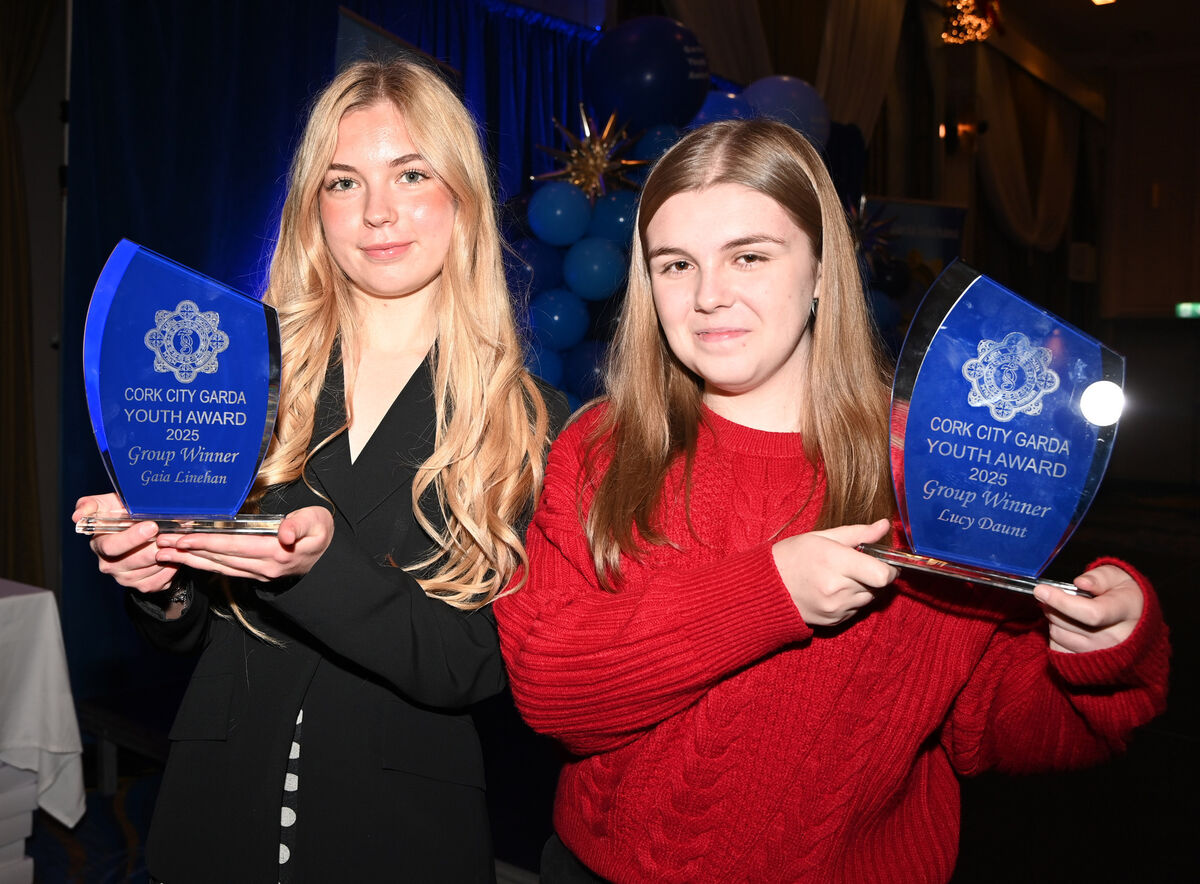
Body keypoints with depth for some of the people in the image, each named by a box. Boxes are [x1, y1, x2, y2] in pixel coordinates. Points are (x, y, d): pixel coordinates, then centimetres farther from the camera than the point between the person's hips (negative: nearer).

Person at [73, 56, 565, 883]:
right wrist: (160, 581, -16)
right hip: (217, 813, 2)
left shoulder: (526, 418, -9)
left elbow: (474, 668, -15)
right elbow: (189, 629, 5)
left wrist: (324, 565, -28)